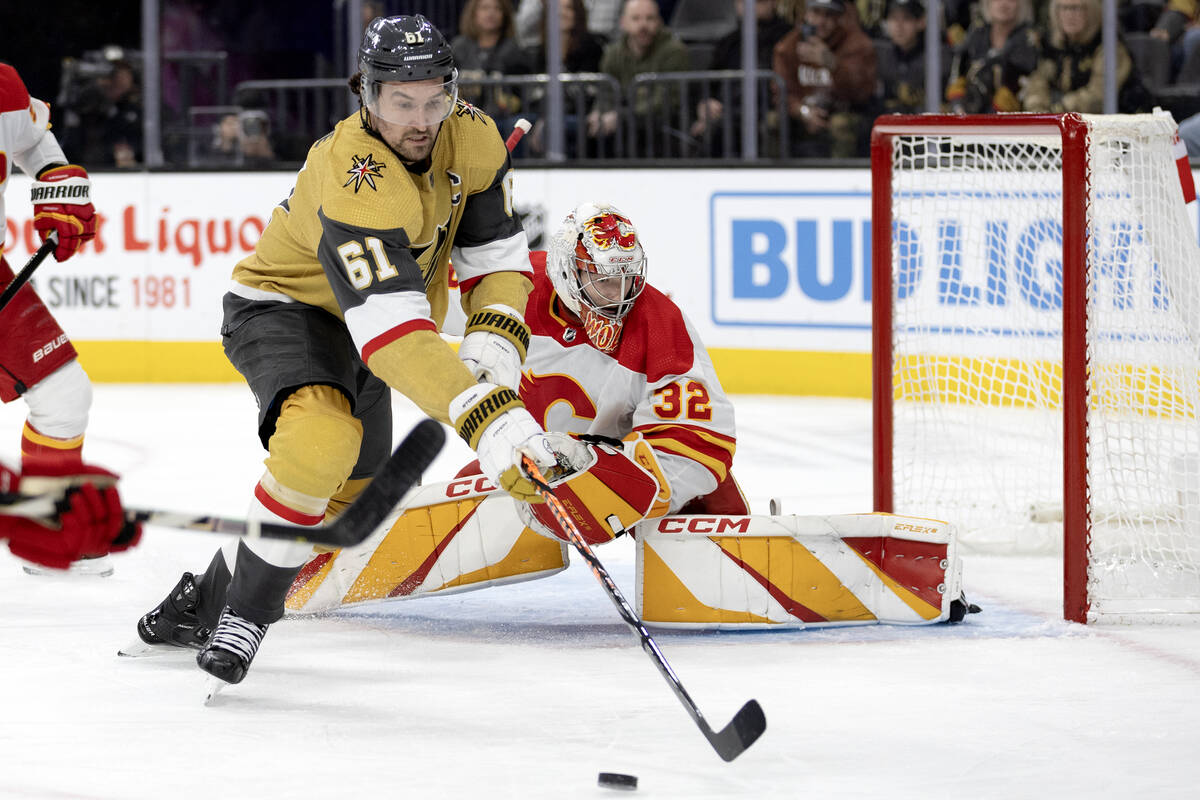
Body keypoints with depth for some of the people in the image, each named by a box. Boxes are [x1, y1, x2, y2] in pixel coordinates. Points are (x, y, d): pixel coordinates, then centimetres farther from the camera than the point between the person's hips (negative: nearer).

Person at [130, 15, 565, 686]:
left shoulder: (474, 138, -16)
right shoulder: (356, 182, -39)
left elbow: (497, 254, -3)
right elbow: (392, 330, -47)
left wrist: (493, 341, -24)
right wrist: (487, 418, -55)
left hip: (360, 319, 8)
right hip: (281, 309, -8)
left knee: (348, 487, 13)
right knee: (323, 431, -35)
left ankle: (207, 599, 34)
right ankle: (244, 616, -23)